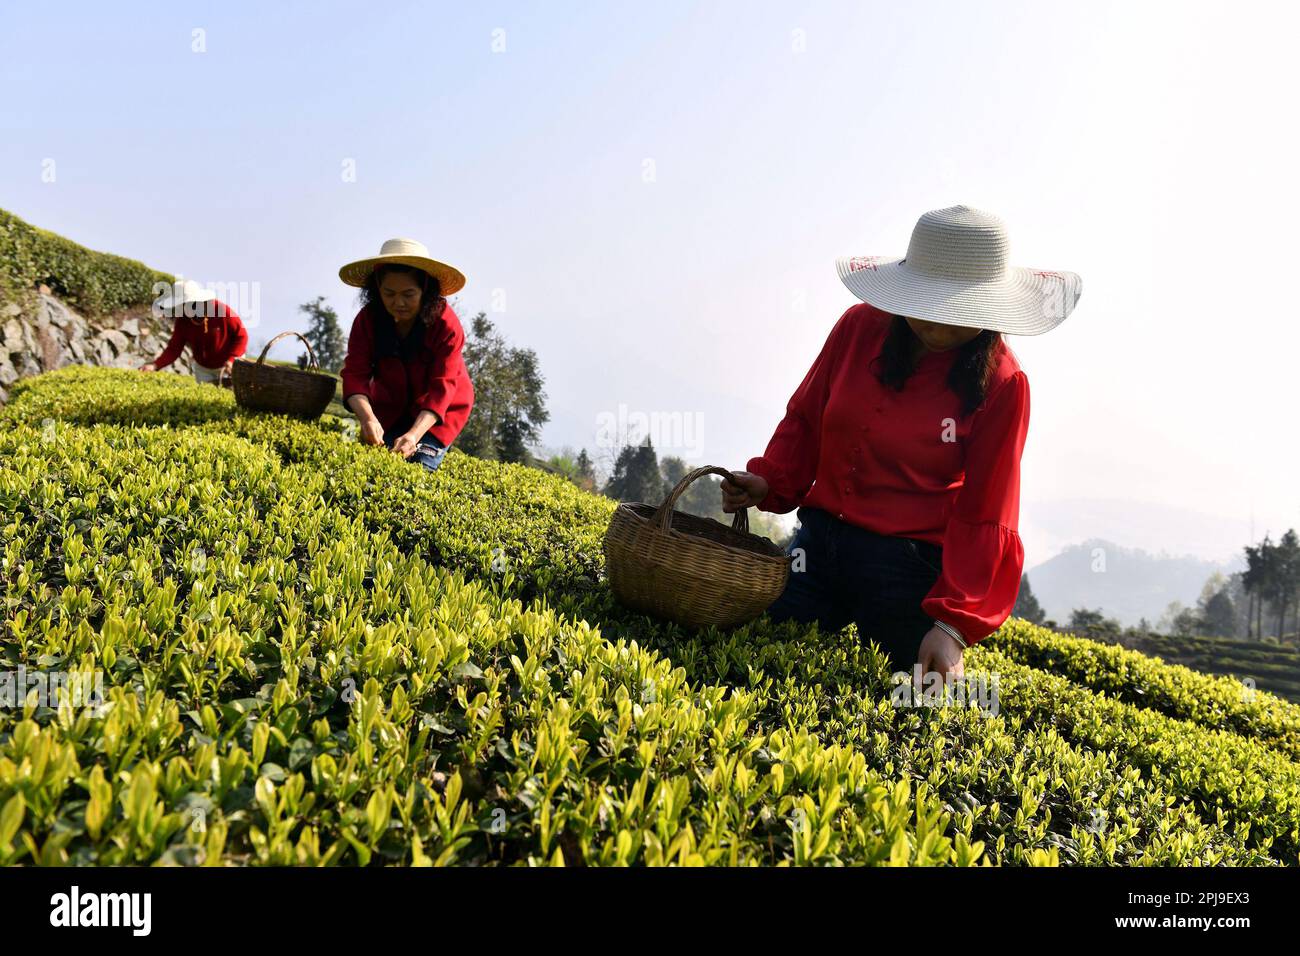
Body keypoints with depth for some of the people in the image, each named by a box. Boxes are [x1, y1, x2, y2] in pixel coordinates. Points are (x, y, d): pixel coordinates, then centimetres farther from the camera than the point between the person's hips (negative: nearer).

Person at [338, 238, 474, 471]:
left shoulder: (446, 323, -26)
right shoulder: (367, 319, -17)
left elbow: (442, 387, -32)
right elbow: (355, 374, -24)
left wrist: (414, 434, -47)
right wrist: (366, 417, -46)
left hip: (439, 411, -3)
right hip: (390, 408, 3)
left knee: (420, 466, -19)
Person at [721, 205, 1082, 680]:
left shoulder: (999, 382, -10)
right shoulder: (860, 326, -3)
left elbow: (984, 516, -10)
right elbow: (806, 418, 11)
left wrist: (954, 624, -19)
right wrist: (769, 482, -7)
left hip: (909, 565, -3)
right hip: (819, 538, 3)